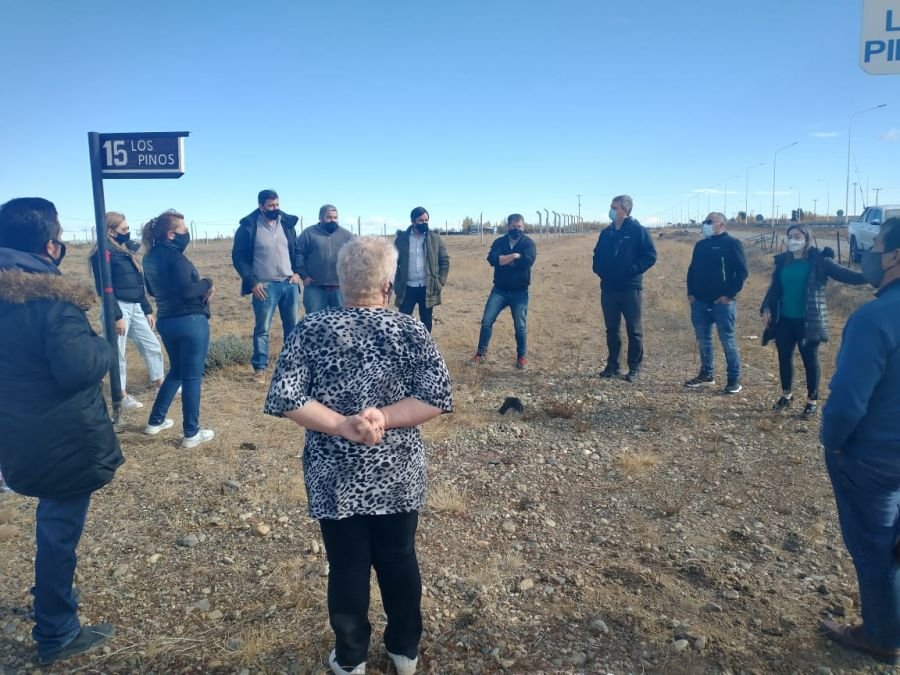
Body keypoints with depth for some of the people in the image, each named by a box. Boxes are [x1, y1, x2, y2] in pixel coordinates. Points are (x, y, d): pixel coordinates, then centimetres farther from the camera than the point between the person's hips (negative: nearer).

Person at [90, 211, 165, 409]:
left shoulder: (126, 250, 14)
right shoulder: (103, 252, -12)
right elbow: (104, 288, -16)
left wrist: (147, 310, 18)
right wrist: (116, 316, -19)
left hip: (136, 307, 8)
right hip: (119, 308, -8)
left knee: (152, 345, 12)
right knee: (118, 354, 3)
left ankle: (159, 382, 26)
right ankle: (121, 394, 14)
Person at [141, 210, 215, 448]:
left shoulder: (150, 257, 10)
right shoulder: (174, 256, -16)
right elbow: (187, 290, -25)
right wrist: (207, 284, -5)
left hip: (166, 321, 9)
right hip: (190, 321, -8)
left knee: (176, 372, 24)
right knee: (192, 377, 0)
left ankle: (155, 421, 30)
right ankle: (192, 434, 7)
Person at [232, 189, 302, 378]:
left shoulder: (287, 223, 7)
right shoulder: (248, 227, -7)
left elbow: (296, 249, 17)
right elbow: (238, 257, -6)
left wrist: (297, 272, 2)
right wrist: (252, 282, -12)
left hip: (289, 283, 4)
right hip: (265, 286, -4)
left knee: (292, 326, 11)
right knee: (262, 328, 1)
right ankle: (260, 366, 11)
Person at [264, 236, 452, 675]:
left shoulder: (311, 330, -10)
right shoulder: (411, 331, -9)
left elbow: (284, 400, -15)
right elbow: (438, 399, -14)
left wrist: (342, 424, -16)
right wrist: (384, 418, -17)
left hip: (336, 478, 0)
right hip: (398, 476, 1)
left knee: (347, 567, 16)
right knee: (400, 561, 20)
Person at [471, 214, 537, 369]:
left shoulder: (528, 242, -4)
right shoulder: (499, 241, 3)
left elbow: (527, 261, -21)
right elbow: (492, 259, -15)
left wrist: (503, 260, -12)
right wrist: (514, 256, -19)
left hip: (520, 292, -2)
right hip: (499, 290, 2)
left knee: (520, 326, 1)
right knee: (486, 321, -2)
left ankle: (521, 357, 18)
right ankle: (481, 353, 13)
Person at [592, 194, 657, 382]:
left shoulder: (638, 231, -5)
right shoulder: (606, 233, 11)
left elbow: (650, 256, -9)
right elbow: (597, 255, 21)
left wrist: (633, 269, -17)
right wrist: (599, 270, 5)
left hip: (630, 288, -5)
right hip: (608, 288, 5)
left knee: (634, 330, 3)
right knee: (611, 329, 11)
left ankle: (634, 367, 13)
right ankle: (612, 365, 21)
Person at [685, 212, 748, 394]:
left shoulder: (732, 244, -5)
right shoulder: (700, 245, 15)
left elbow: (742, 271, -10)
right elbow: (692, 270, 20)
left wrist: (730, 294, -15)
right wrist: (691, 292, 10)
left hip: (722, 301, -6)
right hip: (700, 301, 6)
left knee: (727, 340, -3)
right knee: (703, 339, 11)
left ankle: (734, 379, 6)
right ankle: (706, 374, 23)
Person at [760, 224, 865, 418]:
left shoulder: (818, 260, -7)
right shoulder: (782, 261, 5)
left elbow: (844, 274, -14)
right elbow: (775, 287, 10)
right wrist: (766, 308, -1)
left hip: (808, 321, -4)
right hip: (784, 320, 4)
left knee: (810, 359, 6)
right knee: (784, 357, 13)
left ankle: (812, 401, 19)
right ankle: (786, 395, 31)